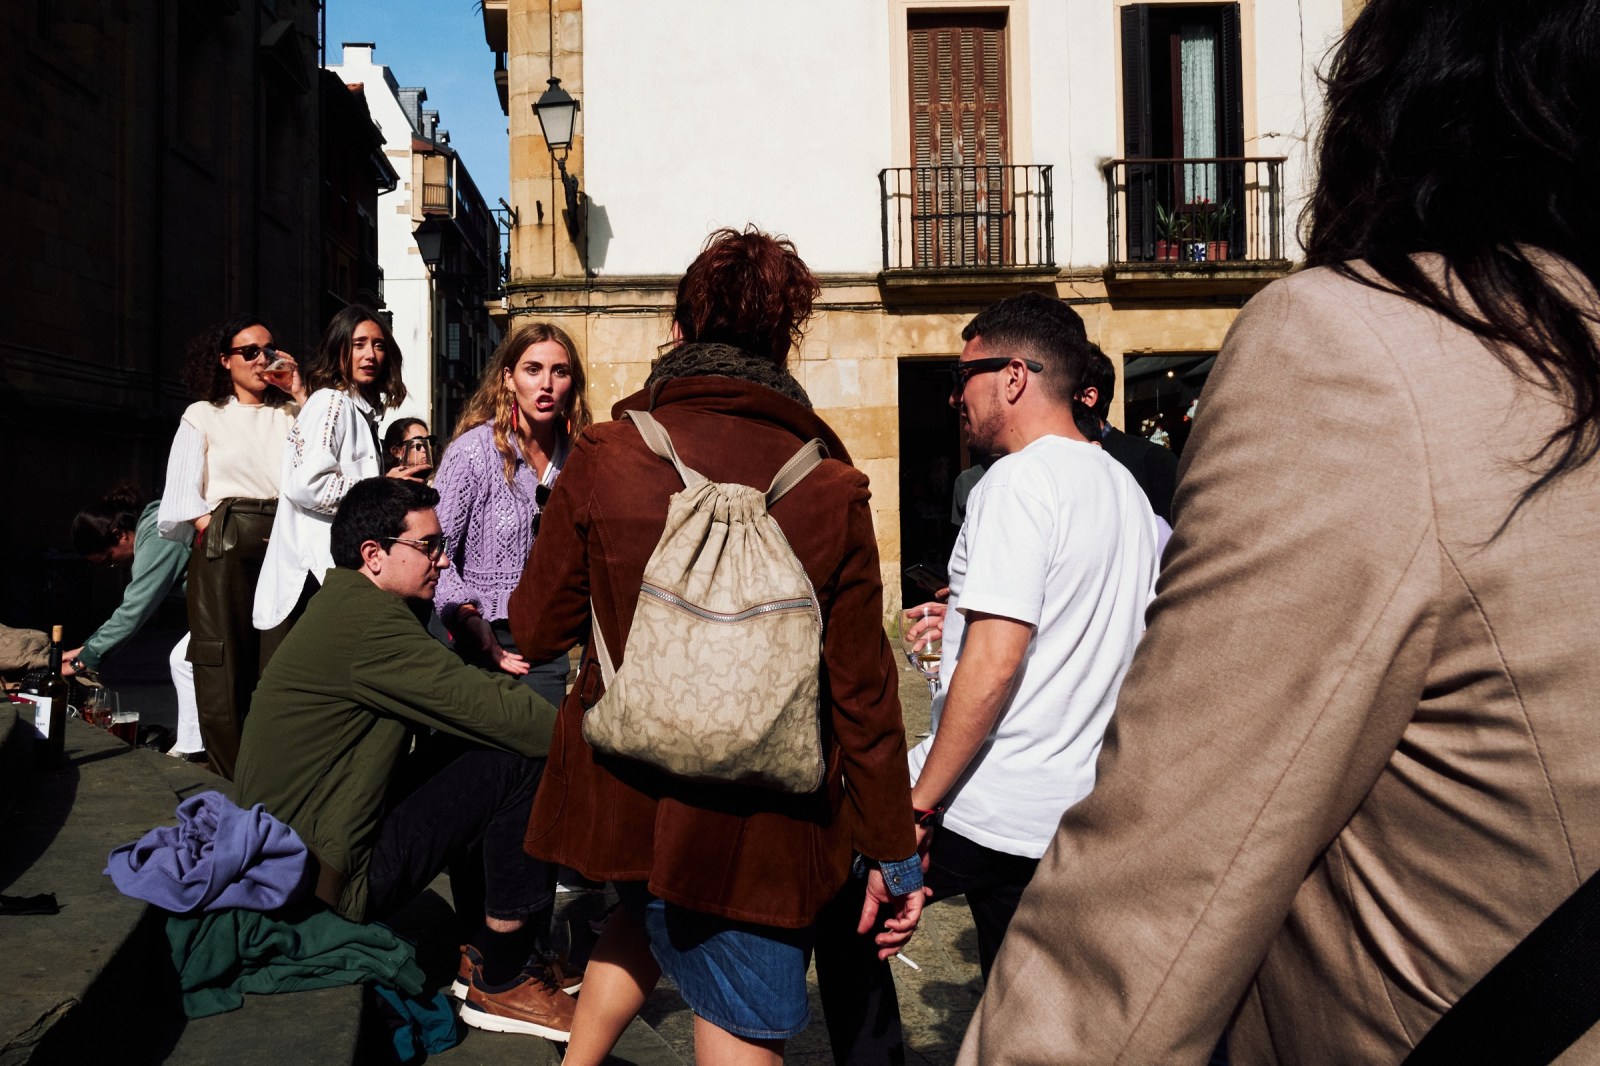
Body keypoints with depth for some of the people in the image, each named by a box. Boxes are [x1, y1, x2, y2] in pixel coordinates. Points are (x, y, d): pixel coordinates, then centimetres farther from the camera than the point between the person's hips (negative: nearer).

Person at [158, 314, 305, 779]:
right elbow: (185, 490, 8)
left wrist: (301, 395, 1)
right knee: (225, 660, -4)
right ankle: (232, 774, 3)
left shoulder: (290, 413, 18)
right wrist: (211, 529, -6)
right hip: (227, 544, -1)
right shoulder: (203, 416, 15)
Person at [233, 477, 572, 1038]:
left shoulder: (347, 604, 11)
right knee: (520, 764, -16)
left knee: (479, 749, 14)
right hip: (334, 871, -10)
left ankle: (482, 948, 17)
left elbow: (453, 692, 11)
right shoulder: (368, 619, -22)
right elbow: (490, 707, -25)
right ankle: (504, 978, -2)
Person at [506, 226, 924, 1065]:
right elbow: (861, 687, -9)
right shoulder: (829, 486, -11)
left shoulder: (605, 458, -8)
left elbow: (537, 632, -1)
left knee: (651, 915, 33)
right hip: (760, 819, -2)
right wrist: (892, 854, 2)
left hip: (624, 795, 2)